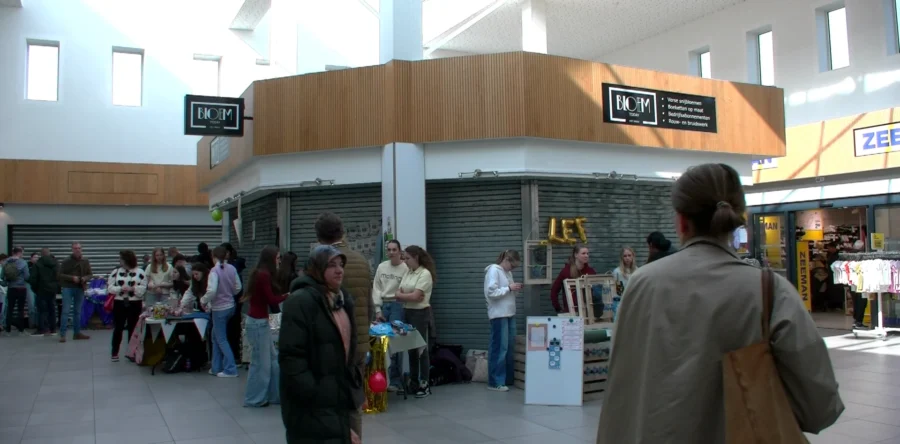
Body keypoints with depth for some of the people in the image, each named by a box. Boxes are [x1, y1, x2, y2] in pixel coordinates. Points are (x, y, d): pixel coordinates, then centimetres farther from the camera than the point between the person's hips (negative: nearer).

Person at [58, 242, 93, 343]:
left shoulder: (85, 261, 4)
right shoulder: (66, 261, -5)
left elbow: (90, 274, 11)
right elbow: (60, 274, -6)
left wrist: (86, 278, -11)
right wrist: (72, 278, -20)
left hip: (80, 289, 4)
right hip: (68, 288, -4)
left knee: (78, 312, 11)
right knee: (66, 311, -6)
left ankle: (77, 333, 19)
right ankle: (62, 334, -2)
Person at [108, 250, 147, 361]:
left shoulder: (140, 272, -2)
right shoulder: (116, 271, 4)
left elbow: (144, 287, -6)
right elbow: (109, 287, -1)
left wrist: (133, 288, -21)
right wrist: (121, 288, -17)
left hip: (135, 304, -1)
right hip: (119, 303, 1)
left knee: (133, 329, 6)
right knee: (118, 328, 5)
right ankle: (115, 353, 14)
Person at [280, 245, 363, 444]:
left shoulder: (343, 299, 12)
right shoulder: (300, 301, -16)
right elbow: (291, 356, -21)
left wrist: (354, 384, 14)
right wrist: (311, 394, -23)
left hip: (339, 396, 8)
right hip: (312, 404, -8)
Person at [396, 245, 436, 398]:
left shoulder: (425, 274, -12)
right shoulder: (407, 274, 12)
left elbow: (415, 296, -19)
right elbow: (397, 295, 7)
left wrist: (402, 295, -4)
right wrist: (410, 296, -12)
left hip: (420, 314, -8)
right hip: (407, 313, 8)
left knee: (421, 349, -2)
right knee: (411, 348, 11)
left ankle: (424, 385, 5)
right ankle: (414, 383, 19)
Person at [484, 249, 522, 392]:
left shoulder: (508, 272, 16)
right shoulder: (493, 271, -10)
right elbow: (491, 292, -19)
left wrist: (516, 290, 4)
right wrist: (509, 288, -17)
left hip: (510, 314, 9)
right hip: (499, 315, -9)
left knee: (510, 347, 11)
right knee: (499, 348, -7)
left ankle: (509, 379, 20)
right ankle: (495, 382, -2)